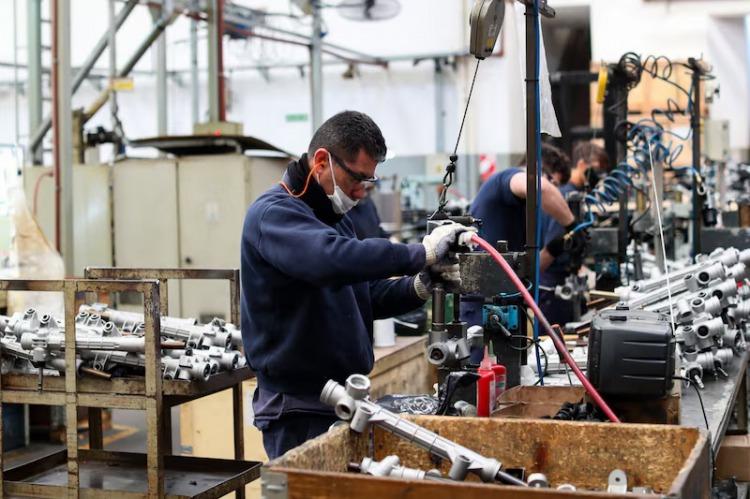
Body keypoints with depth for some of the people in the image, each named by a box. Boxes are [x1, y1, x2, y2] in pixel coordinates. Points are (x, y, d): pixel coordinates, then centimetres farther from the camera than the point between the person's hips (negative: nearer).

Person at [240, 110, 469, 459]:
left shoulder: (333, 217, 17)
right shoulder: (273, 213, -14)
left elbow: (367, 295, 17)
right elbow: (331, 258, -35)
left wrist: (419, 287, -3)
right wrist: (421, 253, -29)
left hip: (343, 401, 9)